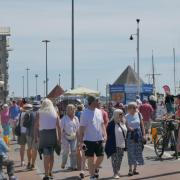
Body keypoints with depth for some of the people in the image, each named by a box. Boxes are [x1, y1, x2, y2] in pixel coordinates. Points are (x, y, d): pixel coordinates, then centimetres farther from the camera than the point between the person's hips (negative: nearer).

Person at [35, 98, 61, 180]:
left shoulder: (39, 113, 1)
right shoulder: (55, 113, 6)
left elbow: (36, 126, -5)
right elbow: (58, 127, 1)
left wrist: (36, 137, 1)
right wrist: (59, 138, 4)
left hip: (43, 134, -3)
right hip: (53, 134, 3)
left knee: (46, 155, -3)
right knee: (51, 154, 18)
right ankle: (50, 172, 30)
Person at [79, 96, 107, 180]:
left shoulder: (99, 112, 6)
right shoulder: (85, 113, -12)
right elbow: (81, 128, -11)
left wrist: (104, 135, 4)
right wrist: (81, 141, -14)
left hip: (99, 139, 5)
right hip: (89, 140, -5)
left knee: (101, 157, 9)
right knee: (91, 159, 3)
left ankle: (95, 169, 35)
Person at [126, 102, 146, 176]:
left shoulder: (139, 114, 3)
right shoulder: (126, 116, -4)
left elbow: (142, 125, 5)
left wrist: (144, 134, 0)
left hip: (138, 134, 3)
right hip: (130, 135, -3)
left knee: (138, 151, 5)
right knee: (131, 152, -5)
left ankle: (135, 169, 14)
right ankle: (130, 169, -2)